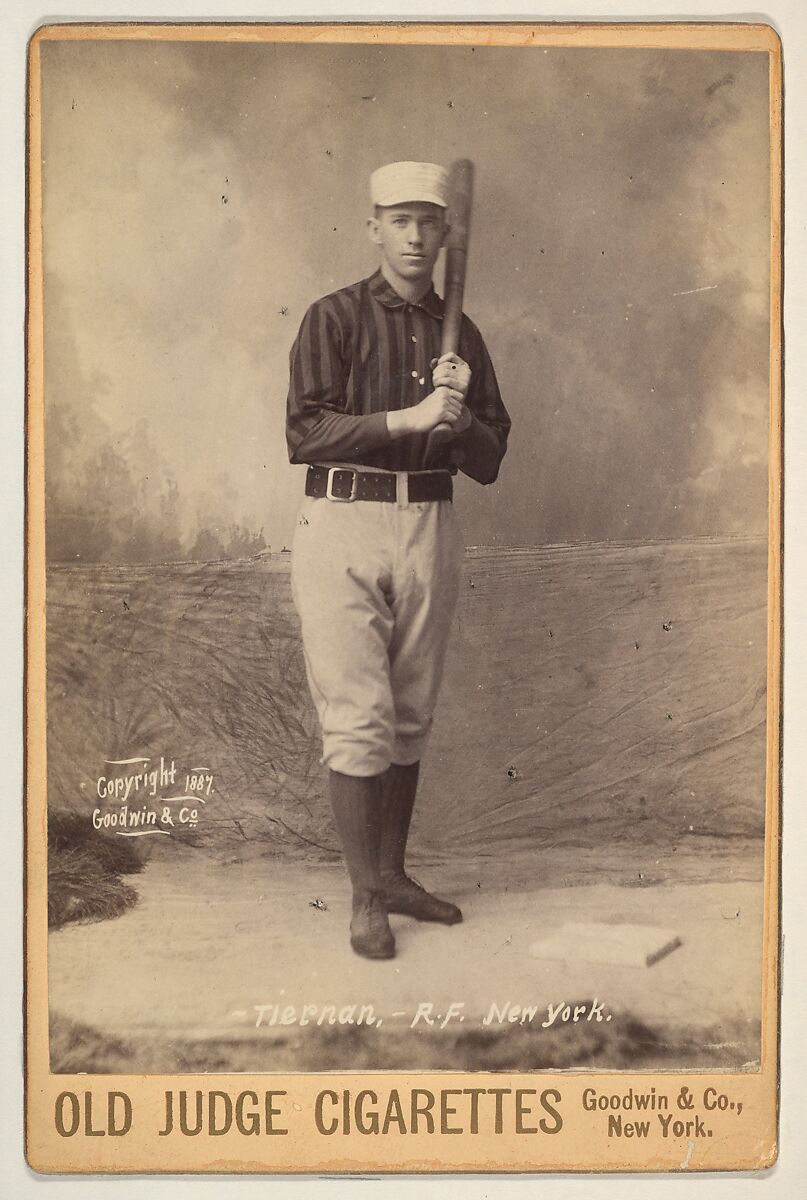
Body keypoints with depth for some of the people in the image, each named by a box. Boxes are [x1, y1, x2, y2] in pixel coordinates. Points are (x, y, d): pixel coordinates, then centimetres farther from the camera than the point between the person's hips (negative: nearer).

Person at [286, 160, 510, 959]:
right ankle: (365, 896, 5)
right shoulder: (335, 318, 0)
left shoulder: (460, 333, 13)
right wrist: (410, 418, -18)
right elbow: (305, 431, -12)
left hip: (429, 527, 5)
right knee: (358, 718, -5)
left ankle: (393, 874, 24)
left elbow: (489, 462, 10)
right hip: (344, 526, -4)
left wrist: (461, 419, -10)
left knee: (410, 716, 11)